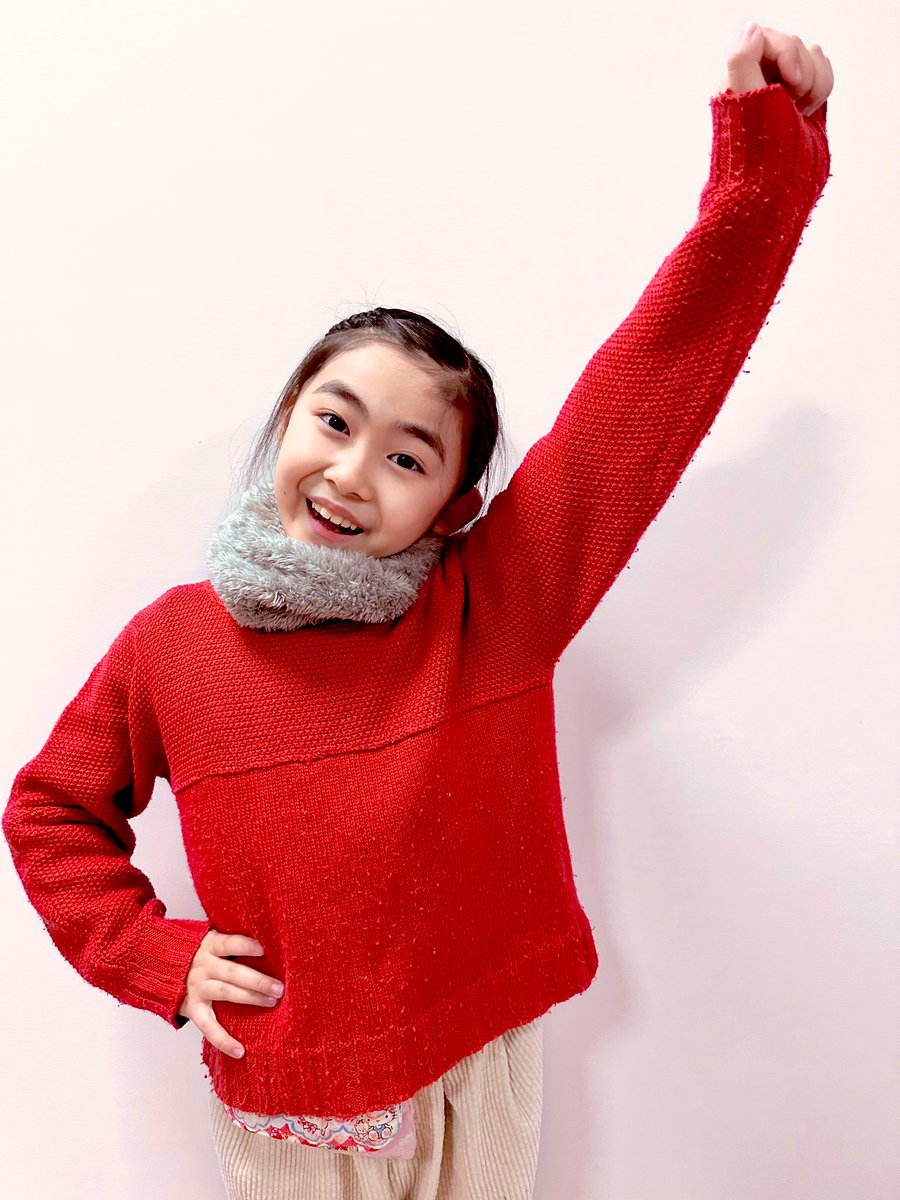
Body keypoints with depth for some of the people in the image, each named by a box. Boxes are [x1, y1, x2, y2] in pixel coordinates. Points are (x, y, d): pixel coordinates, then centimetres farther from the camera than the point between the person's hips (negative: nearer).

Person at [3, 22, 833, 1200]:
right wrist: (156, 956, -3)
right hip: (277, 1101, 1)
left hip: (475, 1076, 0)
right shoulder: (170, 641, -11)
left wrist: (765, 146, -23)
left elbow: (666, 365, -19)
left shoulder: (499, 599, -15)